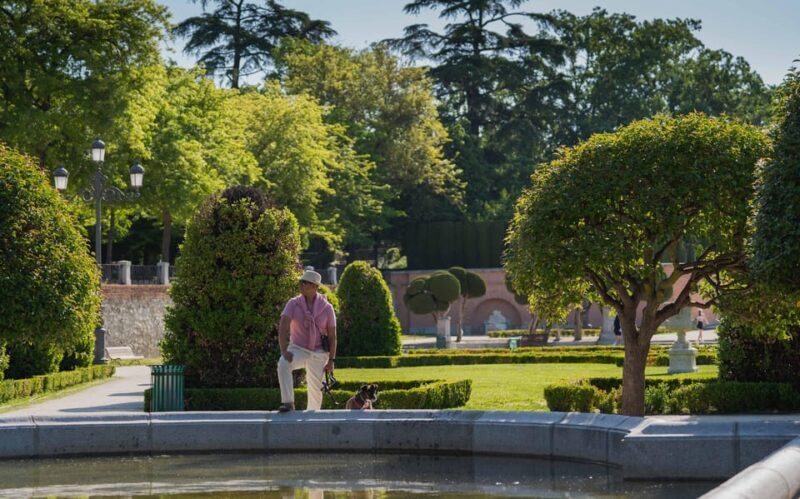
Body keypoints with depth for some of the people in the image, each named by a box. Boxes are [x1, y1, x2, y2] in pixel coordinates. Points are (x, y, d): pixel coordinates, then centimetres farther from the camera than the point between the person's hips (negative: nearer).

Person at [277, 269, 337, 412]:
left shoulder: (326, 308, -5)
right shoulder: (293, 304, -6)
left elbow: (332, 336, 0)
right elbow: (283, 328, -17)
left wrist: (331, 360, -4)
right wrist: (284, 350, -31)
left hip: (318, 353, 1)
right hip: (298, 349, -1)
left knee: (316, 388, 5)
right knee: (283, 364, -31)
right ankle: (288, 402, -31)